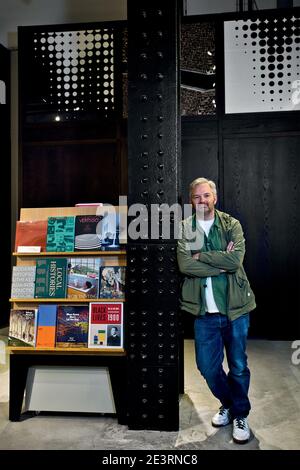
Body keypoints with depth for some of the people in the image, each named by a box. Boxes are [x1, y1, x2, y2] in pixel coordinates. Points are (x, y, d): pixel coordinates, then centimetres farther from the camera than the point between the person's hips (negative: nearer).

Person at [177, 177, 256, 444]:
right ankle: (227, 403, 38)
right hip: (205, 311, 1)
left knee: (238, 367, 9)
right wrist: (222, 263, -14)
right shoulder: (184, 229, 0)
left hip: (235, 307, -1)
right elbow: (185, 265, -14)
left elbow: (236, 259, -17)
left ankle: (240, 414, 32)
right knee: (207, 366, 10)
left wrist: (201, 256, -15)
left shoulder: (232, 225, -1)